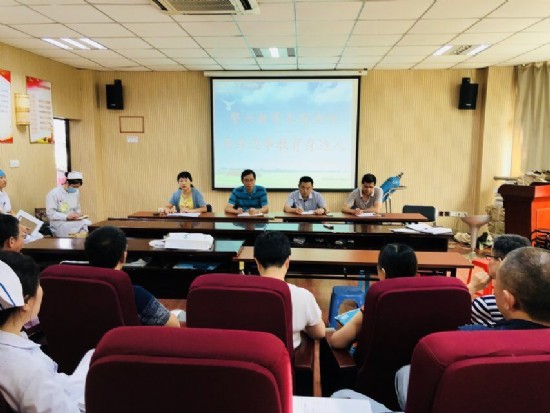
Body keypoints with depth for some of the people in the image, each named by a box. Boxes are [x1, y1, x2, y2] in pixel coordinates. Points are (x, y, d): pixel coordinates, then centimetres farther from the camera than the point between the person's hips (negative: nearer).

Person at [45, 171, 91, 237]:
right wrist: (67, 217, -24)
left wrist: (78, 214, -2)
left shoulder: (76, 192, 9)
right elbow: (50, 213, -13)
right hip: (59, 225, -6)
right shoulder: (54, 193, -9)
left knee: (87, 223, -27)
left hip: (73, 221, 6)